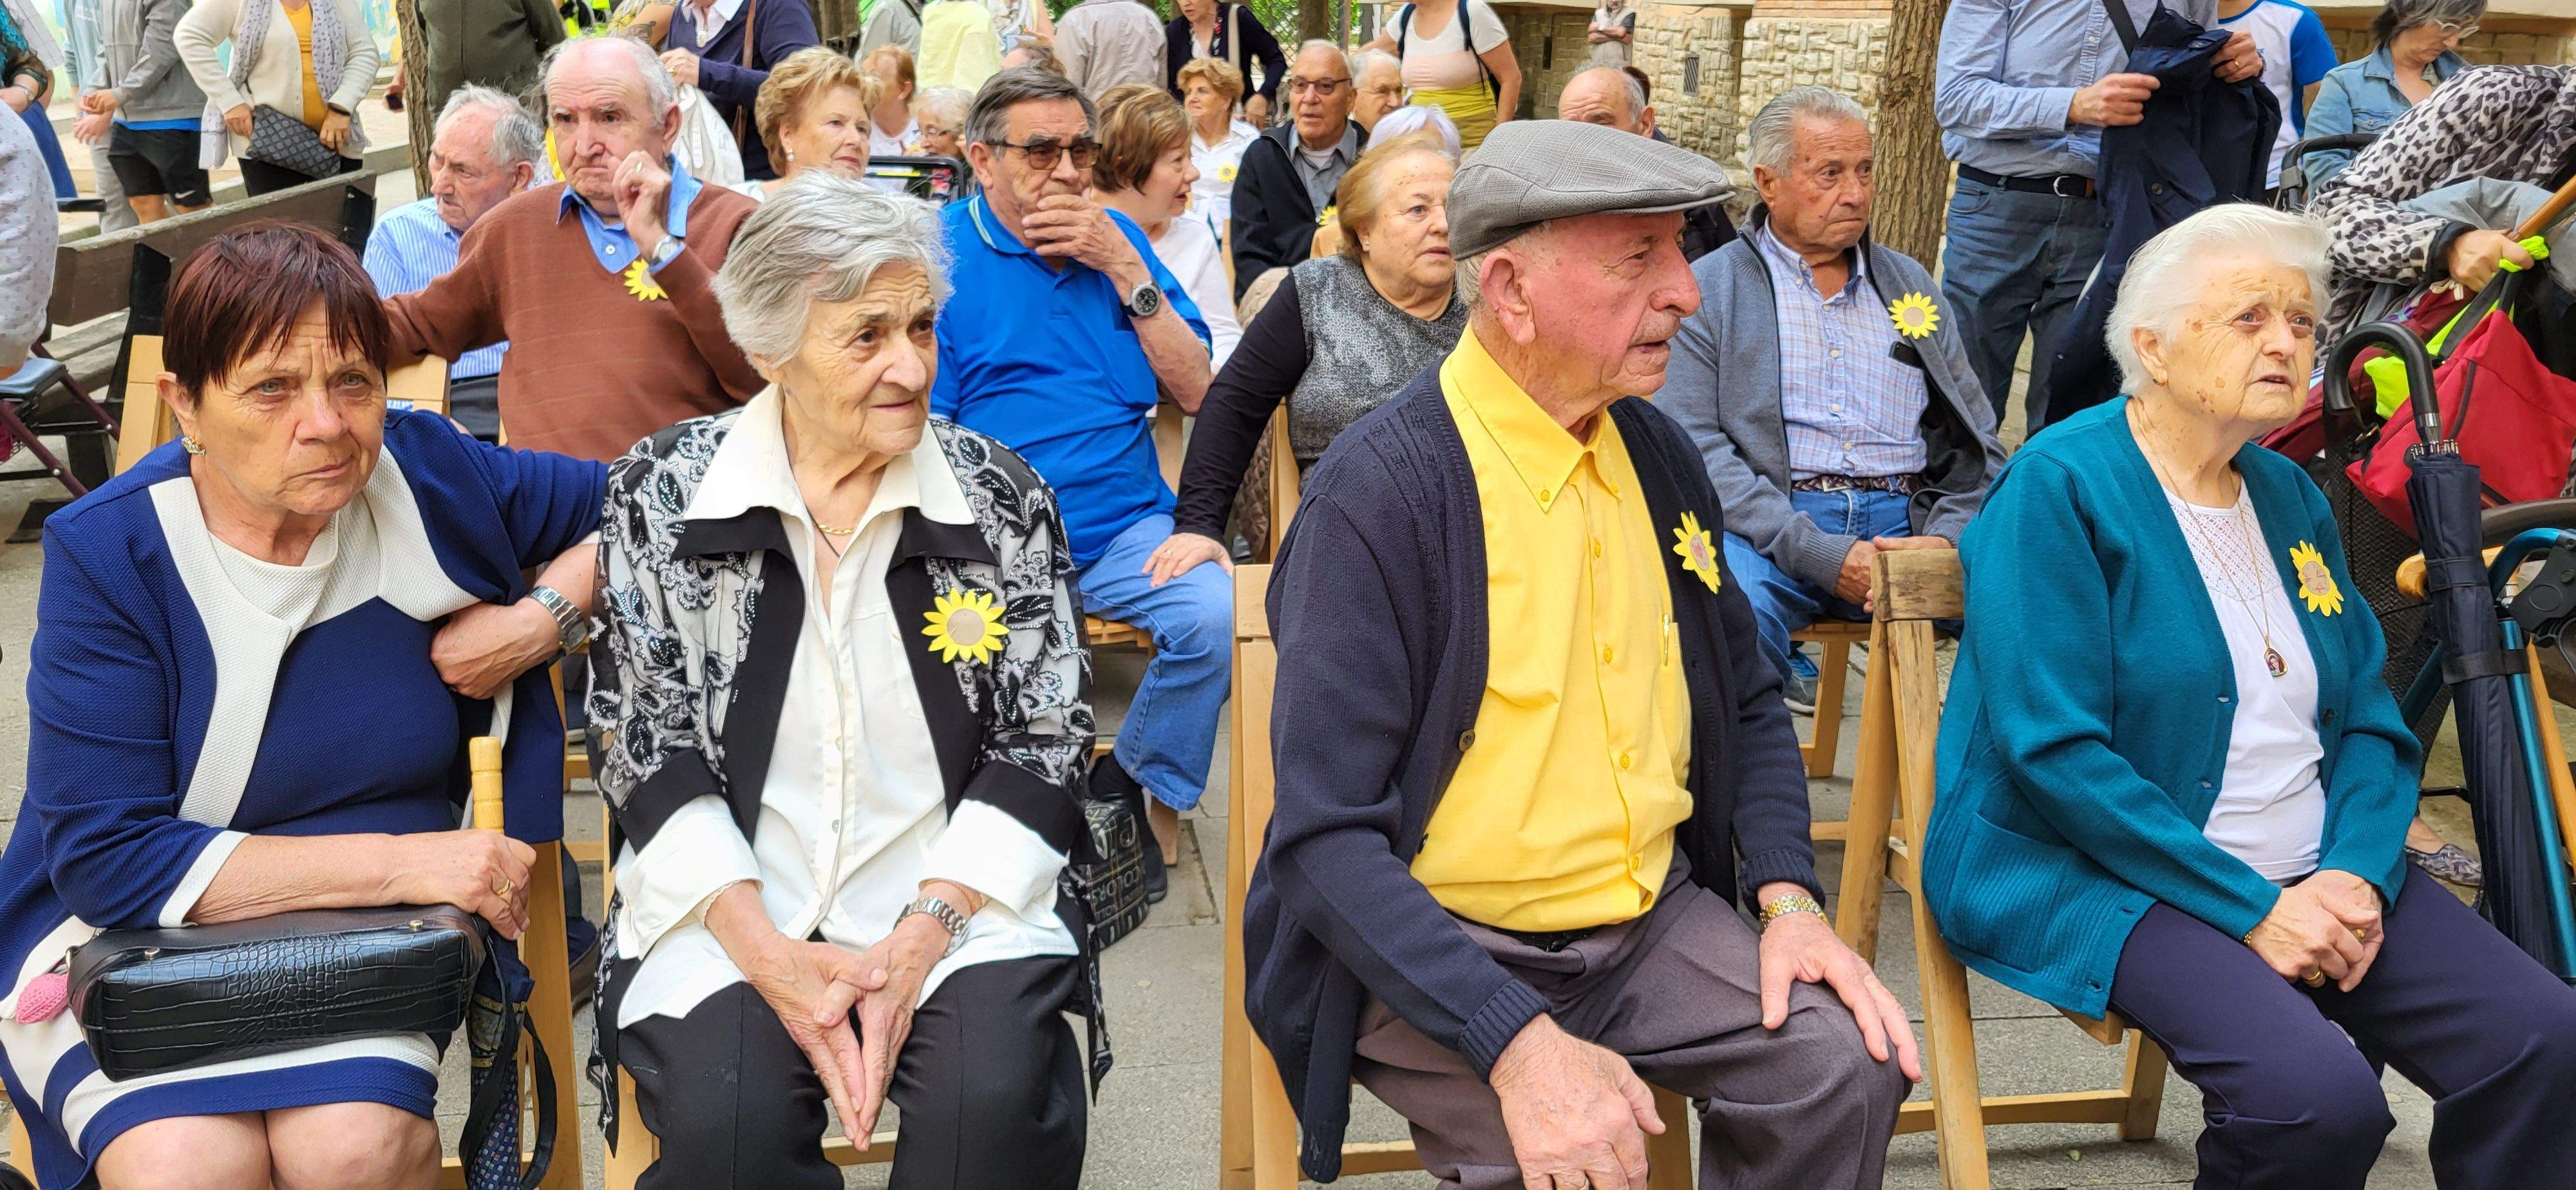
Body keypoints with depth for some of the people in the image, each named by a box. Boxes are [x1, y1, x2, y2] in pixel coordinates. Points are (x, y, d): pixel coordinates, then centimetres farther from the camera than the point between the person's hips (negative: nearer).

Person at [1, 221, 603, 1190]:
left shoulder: (428, 476, -5)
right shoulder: (107, 555, -13)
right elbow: (107, 857, -16)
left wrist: (541, 619, -9)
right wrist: (399, 859, -20)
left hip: (377, 935, 2)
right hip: (130, 933, -1)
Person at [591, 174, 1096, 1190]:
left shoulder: (999, 497, 2)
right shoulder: (660, 494, 1)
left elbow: (1043, 741, 2)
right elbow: (649, 749, 0)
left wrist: (923, 936, -12)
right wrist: (767, 954, -14)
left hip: (953, 898, 1)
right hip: (727, 904, 0)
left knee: (998, 1099, -28)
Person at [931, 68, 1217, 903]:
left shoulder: (1117, 240, 14)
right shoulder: (938, 253, 2)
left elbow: (1195, 391, 7)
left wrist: (1125, 271, -3)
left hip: (1126, 528, 3)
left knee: (1214, 613, -26)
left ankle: (1140, 789, 0)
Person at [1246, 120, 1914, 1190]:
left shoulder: (1655, 455, 5)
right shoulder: (1376, 495, -18)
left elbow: (1746, 705, 16)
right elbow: (1328, 841, -21)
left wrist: (1788, 898, -2)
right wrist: (1517, 1041, -31)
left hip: (1655, 920, 6)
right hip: (1438, 950, -6)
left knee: (1848, 1061, -14)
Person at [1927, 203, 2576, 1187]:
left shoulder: (2292, 498, 14)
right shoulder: (2059, 488, -10)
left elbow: (2370, 720, 16)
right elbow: (2055, 752, -18)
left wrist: (2357, 873, -5)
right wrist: (2252, 908, -18)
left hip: (2312, 876, 7)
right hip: (2098, 877, -7)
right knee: (2319, 1094, -29)